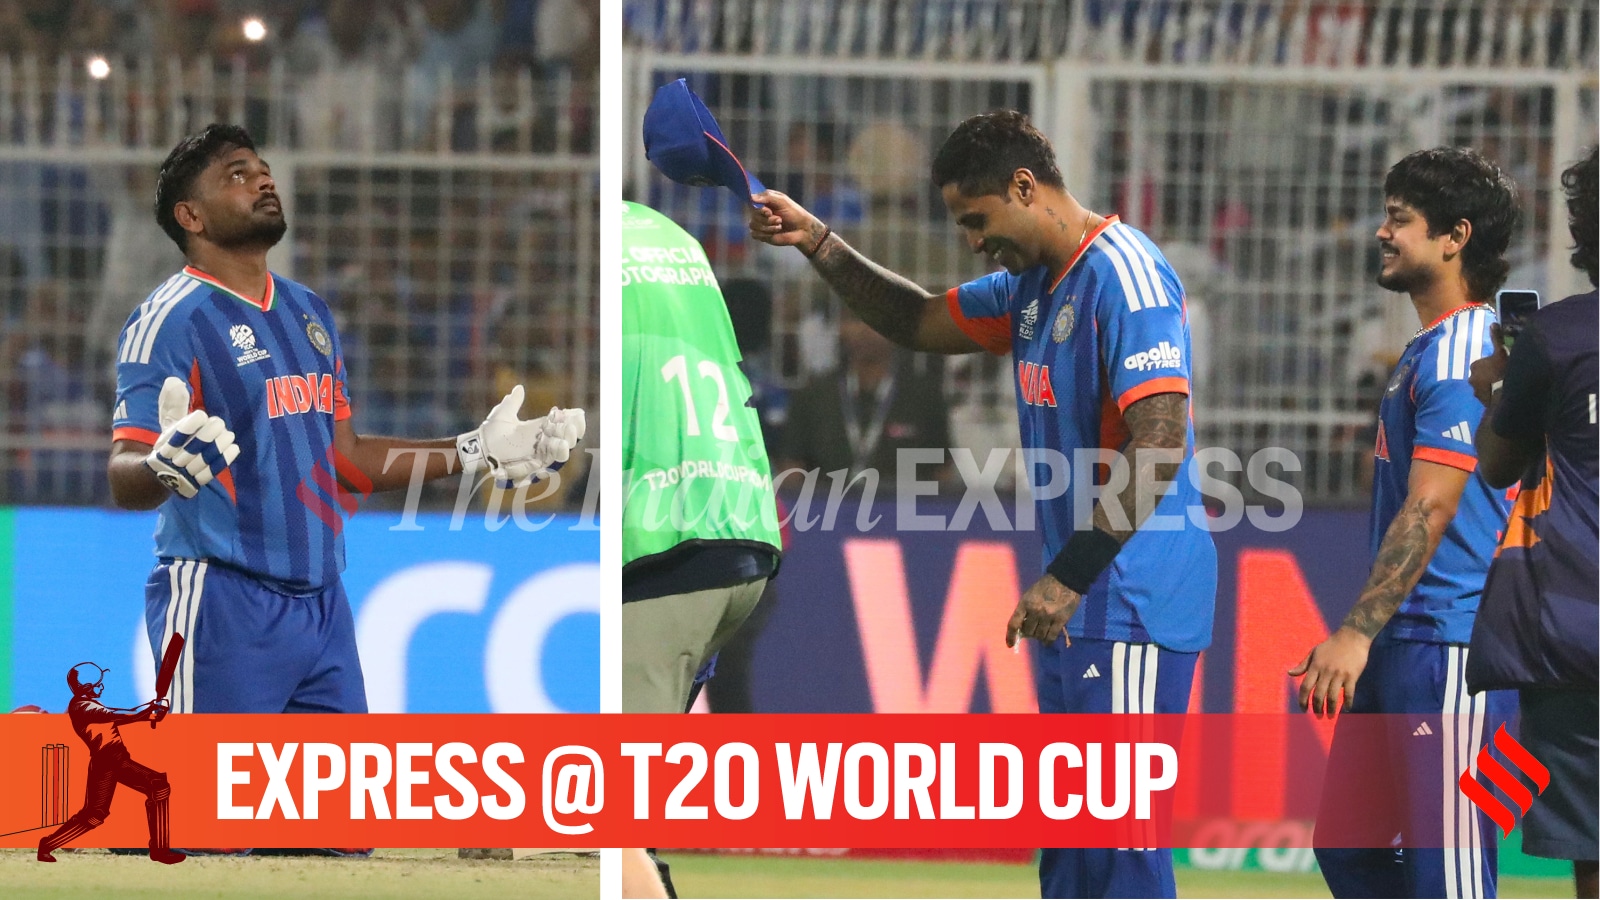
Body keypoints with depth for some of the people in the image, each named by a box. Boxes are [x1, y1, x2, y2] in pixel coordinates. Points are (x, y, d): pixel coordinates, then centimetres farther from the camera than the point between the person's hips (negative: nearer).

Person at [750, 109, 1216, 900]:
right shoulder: (1032, 285, 13)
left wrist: (1069, 578, -27)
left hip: (1133, 605, -10)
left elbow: (1160, 445, -25)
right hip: (1076, 605, 10)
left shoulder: (1124, 276, -16)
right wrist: (815, 243, 18)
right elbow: (920, 324, 29)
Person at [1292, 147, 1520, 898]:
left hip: (1453, 649, -11)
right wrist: (1356, 639, 24)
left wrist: (1357, 633, -24)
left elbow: (1429, 513, -21)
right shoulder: (1424, 351, 18)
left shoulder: (1464, 354, -14)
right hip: (1399, 650, 11)